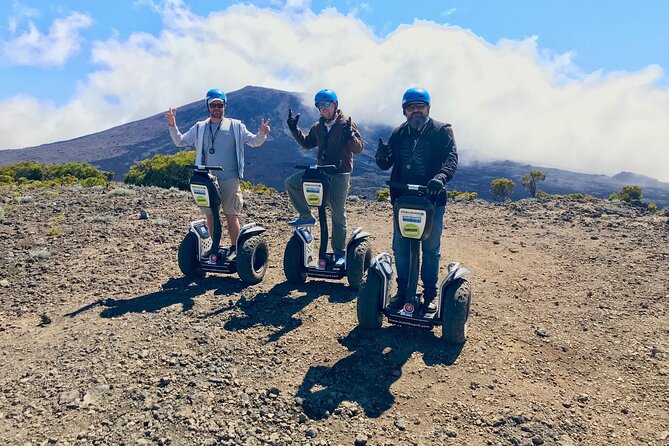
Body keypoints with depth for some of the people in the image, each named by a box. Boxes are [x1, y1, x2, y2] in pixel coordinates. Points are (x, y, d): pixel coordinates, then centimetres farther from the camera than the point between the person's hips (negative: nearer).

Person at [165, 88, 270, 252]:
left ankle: (235, 248, 8)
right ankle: (215, 248, 21)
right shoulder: (200, 127, 11)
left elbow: (254, 141, 3)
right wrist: (172, 125, 0)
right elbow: (180, 141, 14)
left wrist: (262, 134, -17)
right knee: (210, 215, 9)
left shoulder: (236, 126, 5)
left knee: (231, 215, -1)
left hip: (230, 179, -3)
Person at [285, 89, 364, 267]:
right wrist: (295, 130, 11)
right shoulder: (318, 126, 10)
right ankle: (306, 216, 5)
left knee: (338, 214, 1)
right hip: (320, 171, 5)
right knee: (291, 183, -9)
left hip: (340, 174, -5)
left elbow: (359, 148, -10)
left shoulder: (346, 123, -6)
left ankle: (339, 252, 12)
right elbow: (307, 143, 24)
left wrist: (350, 136, -29)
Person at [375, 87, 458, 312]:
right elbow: (386, 164, 8)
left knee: (431, 248, 6)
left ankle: (430, 294, 19)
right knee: (400, 247, 7)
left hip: (432, 198, -3)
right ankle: (403, 290, 22)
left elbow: (451, 158, -13)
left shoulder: (442, 131, 1)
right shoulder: (398, 133, 11)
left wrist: (440, 177, -34)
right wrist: (382, 156, -17)